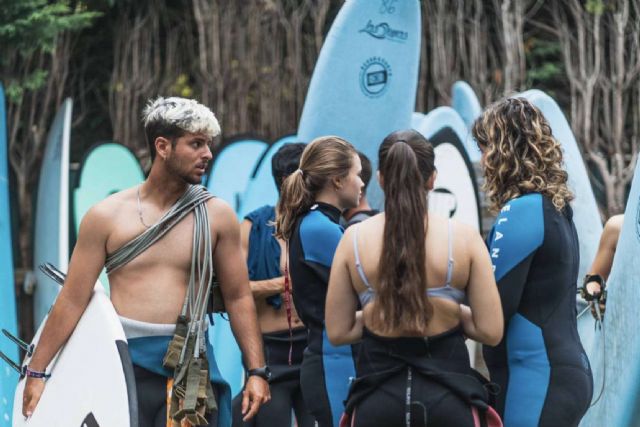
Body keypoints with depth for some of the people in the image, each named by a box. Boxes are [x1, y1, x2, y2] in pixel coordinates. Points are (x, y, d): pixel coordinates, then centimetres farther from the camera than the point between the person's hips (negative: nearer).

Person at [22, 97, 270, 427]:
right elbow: (73, 301, 3)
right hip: (125, 363, -1)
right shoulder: (108, 216, 2)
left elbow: (238, 298, 8)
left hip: (191, 365, 1)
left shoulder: (216, 215, 5)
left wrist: (256, 370, 1)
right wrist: (37, 372, 3)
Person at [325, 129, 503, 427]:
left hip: (378, 399, 1)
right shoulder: (464, 237, -3)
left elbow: (338, 332, 3)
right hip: (447, 396, -1)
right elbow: (490, 331, -3)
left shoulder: (354, 238, -1)